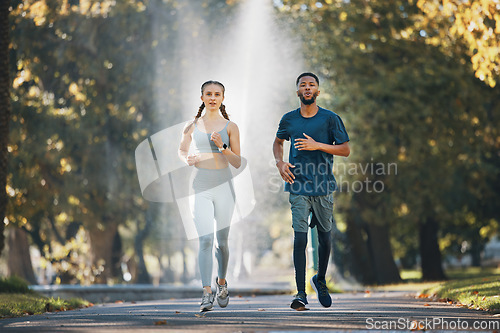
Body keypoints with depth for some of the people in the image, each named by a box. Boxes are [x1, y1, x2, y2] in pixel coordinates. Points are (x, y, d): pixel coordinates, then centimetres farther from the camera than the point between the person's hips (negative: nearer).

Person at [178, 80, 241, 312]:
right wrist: (187, 159, 0)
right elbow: (182, 150, 23)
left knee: (222, 241, 10)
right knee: (205, 239, -14)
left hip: (223, 187, 1)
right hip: (200, 188, -1)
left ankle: (221, 282, 36)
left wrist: (222, 146, -15)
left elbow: (237, 163, 2)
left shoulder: (230, 127, 4)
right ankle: (207, 294, -16)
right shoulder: (192, 126, 6)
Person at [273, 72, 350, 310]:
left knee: (324, 237, 10)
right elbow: (278, 141, 24)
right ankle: (301, 293, -10)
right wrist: (279, 162, 5)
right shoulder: (289, 120, 6)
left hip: (324, 186, 0)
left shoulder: (330, 119, 0)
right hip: (298, 187, 0)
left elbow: (345, 149, -2)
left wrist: (317, 145, -14)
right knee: (300, 238, -10)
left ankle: (320, 280, 36)